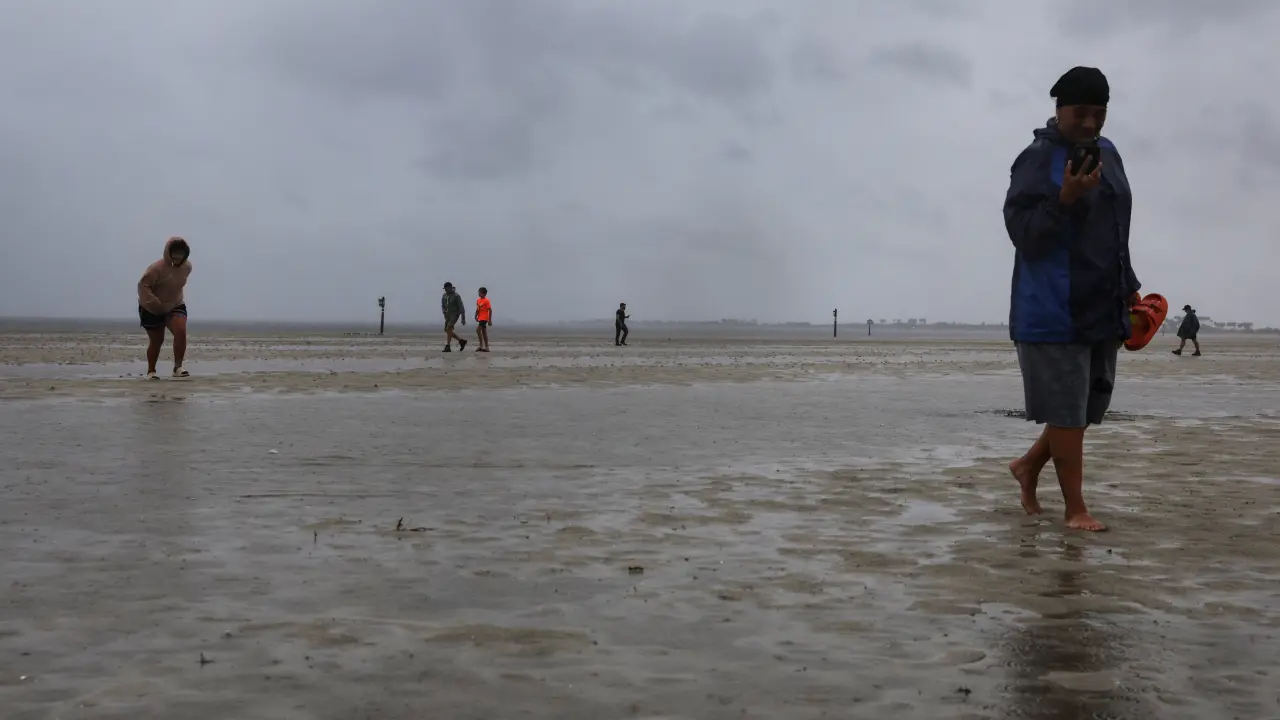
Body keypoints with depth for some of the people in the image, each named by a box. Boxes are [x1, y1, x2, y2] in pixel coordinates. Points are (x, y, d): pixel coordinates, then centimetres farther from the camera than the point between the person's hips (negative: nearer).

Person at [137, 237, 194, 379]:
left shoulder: (187, 267, -5)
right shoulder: (157, 268, -25)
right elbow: (143, 285, -24)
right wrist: (155, 303, -31)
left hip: (175, 306, 4)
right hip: (152, 310, -4)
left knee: (181, 332, -21)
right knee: (156, 341, 4)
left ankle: (178, 367, -12)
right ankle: (151, 371, 25)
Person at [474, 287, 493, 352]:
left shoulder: (486, 301, -12)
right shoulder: (478, 300, 10)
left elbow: (490, 310, -13)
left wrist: (490, 320, -15)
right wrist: (476, 316, 9)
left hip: (484, 318, -8)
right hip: (480, 318, 8)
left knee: (478, 330, -18)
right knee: (484, 332, 10)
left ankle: (481, 346, -12)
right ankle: (486, 347, 14)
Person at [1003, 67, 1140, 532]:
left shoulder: (1107, 153, 14)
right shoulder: (1037, 159, -10)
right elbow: (1021, 232, -16)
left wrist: (1129, 287, 20)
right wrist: (1064, 200, -28)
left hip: (1103, 308, 8)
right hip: (1054, 311, -8)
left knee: (1090, 404, 12)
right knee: (1066, 409, -4)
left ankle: (1029, 465, 32)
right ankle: (1076, 508, 6)